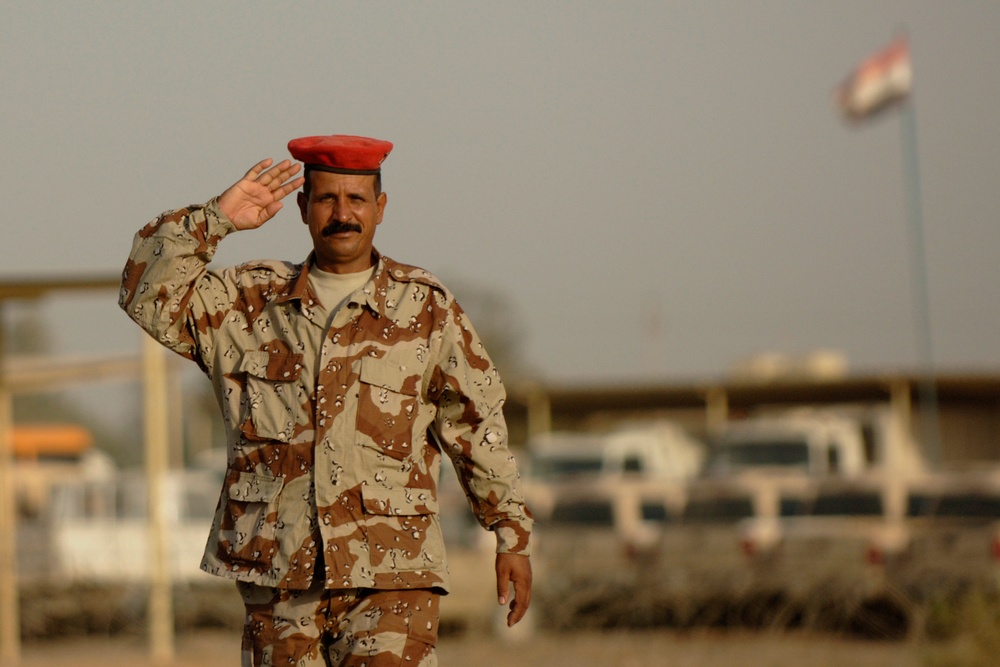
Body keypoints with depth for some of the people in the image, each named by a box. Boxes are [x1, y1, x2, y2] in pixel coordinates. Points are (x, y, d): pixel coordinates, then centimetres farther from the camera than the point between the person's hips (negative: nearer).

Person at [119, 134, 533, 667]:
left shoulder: (425, 308, 6)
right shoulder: (251, 302, 11)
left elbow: (479, 427, 8)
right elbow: (149, 298, 1)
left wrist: (513, 535, 6)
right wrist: (216, 218, -6)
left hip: (388, 578, -2)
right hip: (275, 576, 3)